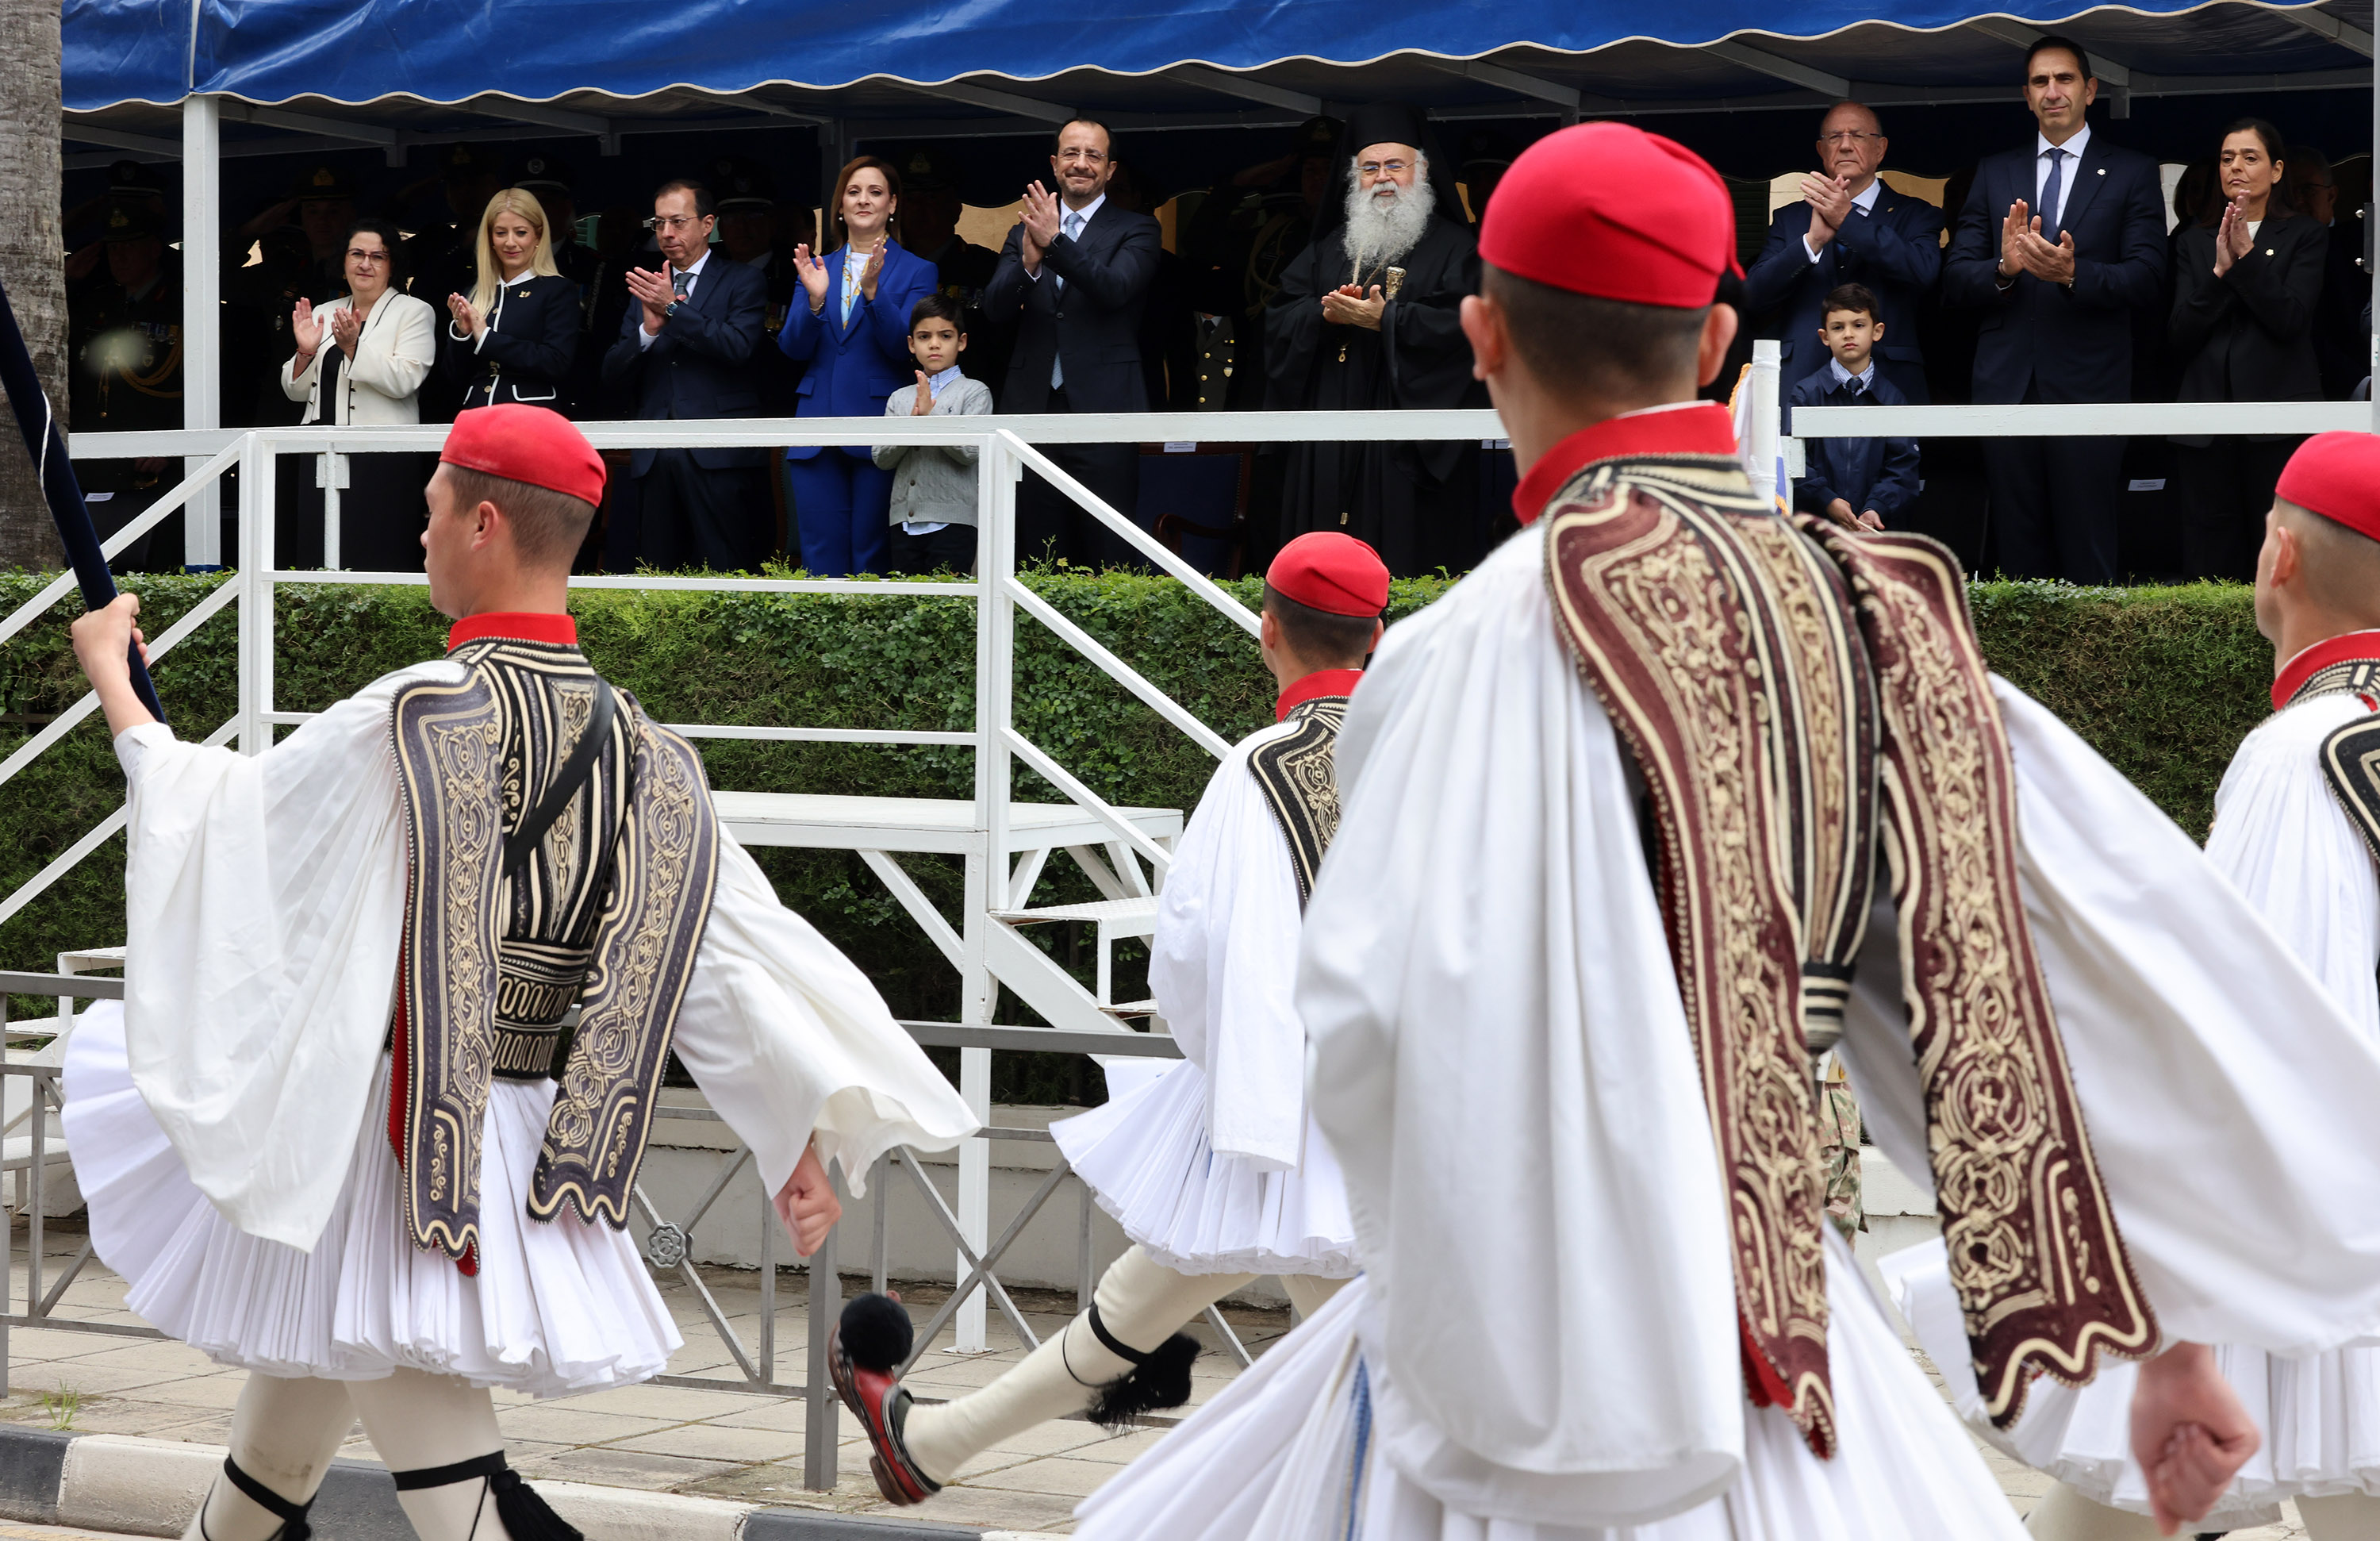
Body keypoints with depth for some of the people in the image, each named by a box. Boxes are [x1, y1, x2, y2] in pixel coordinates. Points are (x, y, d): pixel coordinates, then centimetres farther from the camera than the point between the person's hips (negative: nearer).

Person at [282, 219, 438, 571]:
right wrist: (306, 353, -1)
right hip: (322, 460, 5)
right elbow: (296, 391, 17)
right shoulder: (323, 314, 18)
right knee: (319, 564, 1)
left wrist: (353, 347, -19)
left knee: (378, 564, -10)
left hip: (382, 461, -5)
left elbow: (405, 381, -11)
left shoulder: (414, 312, 4)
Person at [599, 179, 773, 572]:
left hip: (718, 456, -4)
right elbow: (613, 374, 11)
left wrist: (673, 308, -15)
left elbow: (737, 348, -12)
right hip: (655, 458, 4)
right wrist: (649, 328, -7)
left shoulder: (741, 282, 6)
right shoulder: (645, 291, 18)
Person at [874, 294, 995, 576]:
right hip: (904, 521, 4)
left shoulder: (974, 392, 2)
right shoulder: (899, 398, 14)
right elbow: (881, 458, 4)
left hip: (952, 521, -4)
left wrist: (930, 416, -15)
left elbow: (970, 451, -10)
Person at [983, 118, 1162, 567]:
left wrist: (1056, 242, -26)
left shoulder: (1136, 231, 5)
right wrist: (1029, 262, -18)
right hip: (1033, 408, 4)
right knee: (1038, 560, 5)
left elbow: (1114, 289, -14)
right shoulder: (1025, 231, 15)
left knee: (1107, 557, -5)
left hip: (1103, 409, -3)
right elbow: (995, 309, 2)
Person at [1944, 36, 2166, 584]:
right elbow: (1955, 277, 7)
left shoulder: (2133, 173, 6)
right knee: (2020, 555, 5)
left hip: (2089, 389, -3)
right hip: (2007, 388, 3)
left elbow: (2148, 279, -5)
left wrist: (2073, 273, -22)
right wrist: (2004, 268, -15)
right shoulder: (1994, 173, 15)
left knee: (2088, 555, -4)